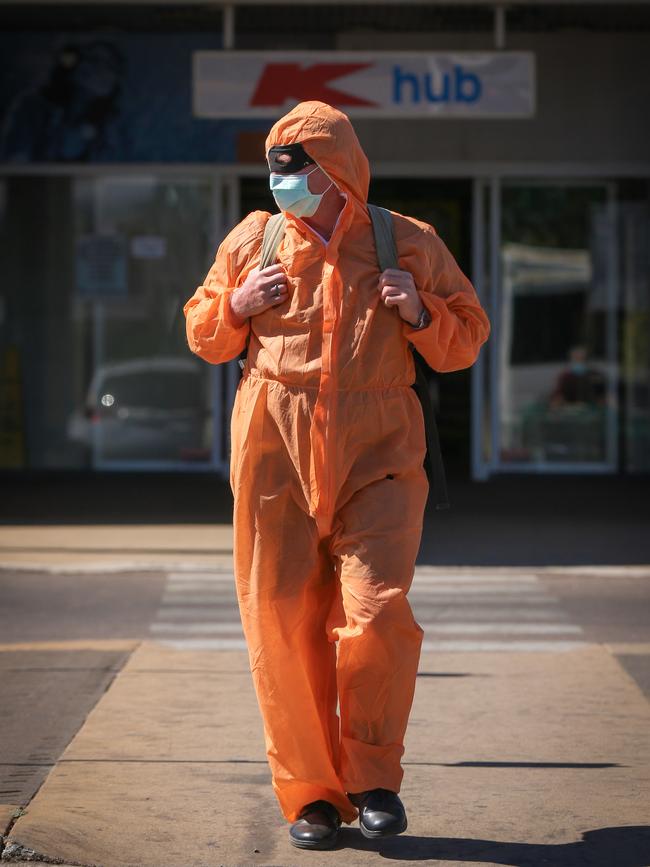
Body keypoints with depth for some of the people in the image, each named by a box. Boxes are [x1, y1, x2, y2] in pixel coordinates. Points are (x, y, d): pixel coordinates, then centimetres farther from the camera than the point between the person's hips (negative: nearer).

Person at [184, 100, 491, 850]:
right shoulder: (252, 241, 9)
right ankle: (309, 792, 13)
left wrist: (422, 314, -8)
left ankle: (372, 777, 5)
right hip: (275, 461, 2)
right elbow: (203, 335, 18)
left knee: (377, 613, -15)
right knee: (283, 626, 0)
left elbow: (466, 343, 13)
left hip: (377, 459, -1)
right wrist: (234, 310, -3)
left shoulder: (409, 245, 5)